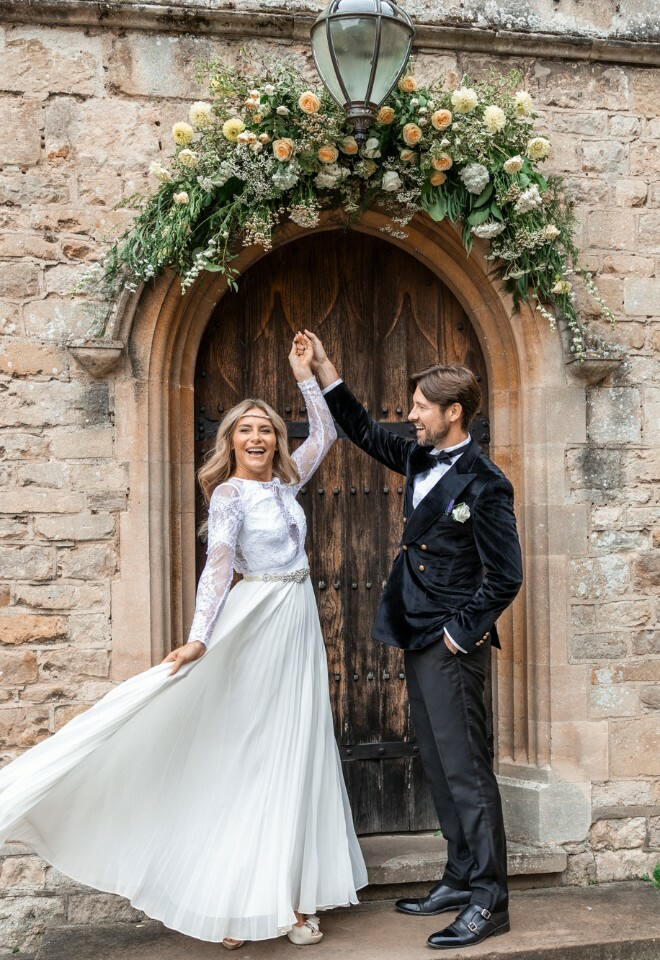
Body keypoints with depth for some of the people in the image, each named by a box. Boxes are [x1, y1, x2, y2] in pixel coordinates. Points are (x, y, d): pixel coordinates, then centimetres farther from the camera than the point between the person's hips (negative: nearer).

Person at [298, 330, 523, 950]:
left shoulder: (483, 484, -14)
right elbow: (365, 433, 24)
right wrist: (323, 367, 20)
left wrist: (460, 635, -12)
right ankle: (461, 880, 23)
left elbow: (505, 577, -15)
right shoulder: (421, 461, 10)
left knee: (464, 769, -6)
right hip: (418, 642, 9)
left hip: (452, 647, -9)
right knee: (439, 767, 13)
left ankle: (488, 901, 1)